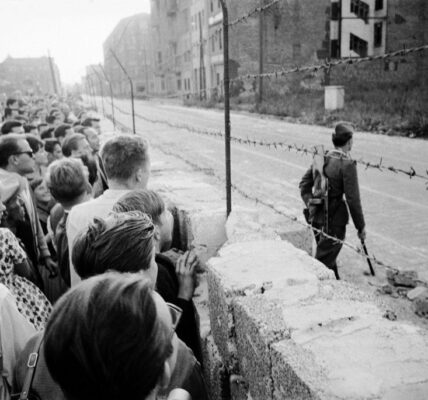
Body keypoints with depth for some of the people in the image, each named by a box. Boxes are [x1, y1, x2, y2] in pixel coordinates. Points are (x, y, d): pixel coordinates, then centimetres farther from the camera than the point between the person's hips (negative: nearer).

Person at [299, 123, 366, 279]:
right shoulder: (347, 164, -18)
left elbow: (304, 183, 6)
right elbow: (352, 199, -17)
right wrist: (361, 227, -7)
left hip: (317, 217, 8)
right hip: (335, 220, -8)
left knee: (329, 257, 24)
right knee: (324, 263, 2)